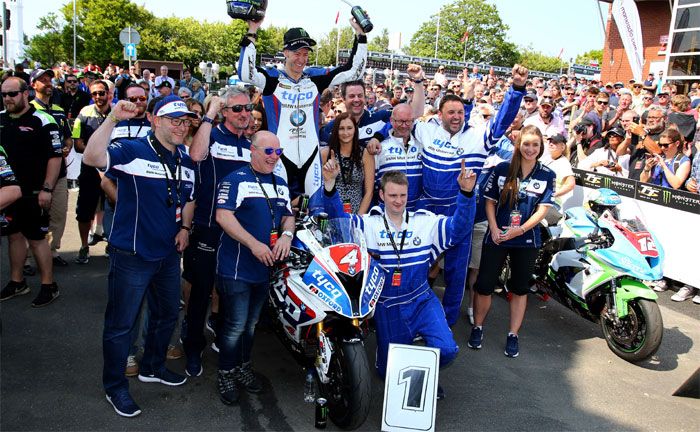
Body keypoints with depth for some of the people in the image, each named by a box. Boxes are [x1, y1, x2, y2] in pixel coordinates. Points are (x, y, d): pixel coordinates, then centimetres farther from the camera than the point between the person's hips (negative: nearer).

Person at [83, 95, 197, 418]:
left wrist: (184, 227, 3)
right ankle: (115, 386, 24)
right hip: (131, 255, -7)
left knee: (167, 314, 22)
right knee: (120, 324, 5)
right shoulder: (132, 151, -15)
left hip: (168, 254, 7)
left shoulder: (186, 161, 8)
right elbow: (92, 158, -33)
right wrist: (113, 118, -40)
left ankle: (152, 367, 44)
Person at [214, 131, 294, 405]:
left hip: (266, 266, 7)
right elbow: (223, 216, -19)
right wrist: (254, 244, -25)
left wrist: (286, 234, -8)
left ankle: (243, 367, 35)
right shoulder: (237, 180, -10)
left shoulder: (281, 185, 13)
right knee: (236, 325, -2)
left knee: (251, 323, 19)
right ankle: (225, 374, 18)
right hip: (237, 267, -7)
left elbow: (288, 215, 16)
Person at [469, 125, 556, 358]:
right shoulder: (502, 169, -1)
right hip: (496, 237, -1)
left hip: (527, 240, 1)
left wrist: (520, 229, -17)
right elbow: (490, 202, 2)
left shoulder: (547, 175, 1)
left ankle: (513, 335, 21)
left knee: (520, 287, 10)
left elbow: (543, 209, -4)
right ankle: (477, 327, 19)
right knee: (484, 284, -1)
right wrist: (494, 229, -12)